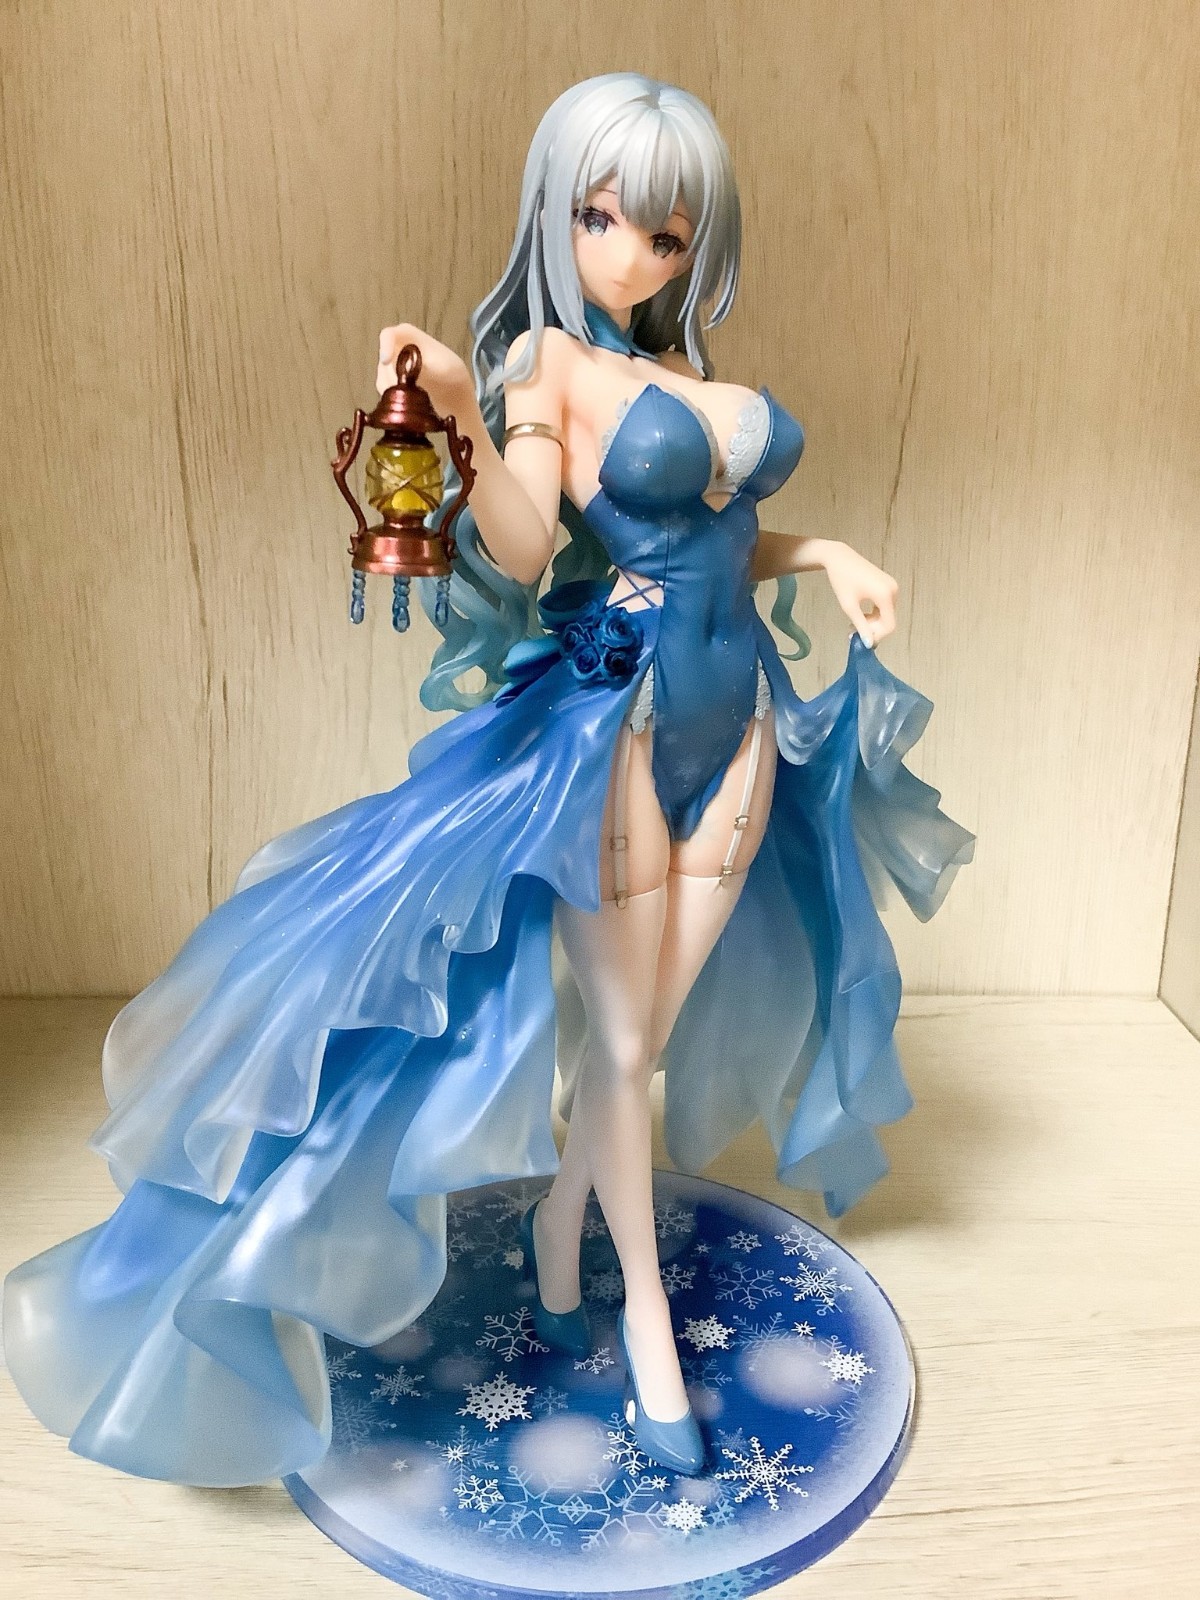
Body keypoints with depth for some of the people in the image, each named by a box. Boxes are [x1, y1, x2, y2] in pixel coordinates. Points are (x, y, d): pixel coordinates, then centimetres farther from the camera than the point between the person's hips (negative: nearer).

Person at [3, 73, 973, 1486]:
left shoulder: (696, 375, 11)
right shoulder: (549, 357, -7)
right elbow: (520, 549, -22)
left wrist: (823, 557, 7)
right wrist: (469, 418, -38)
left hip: (736, 722, 7)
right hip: (611, 728, -6)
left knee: (651, 1028, 14)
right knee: (615, 1035, 5)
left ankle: (556, 1233, 38)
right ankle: (645, 1312, 26)